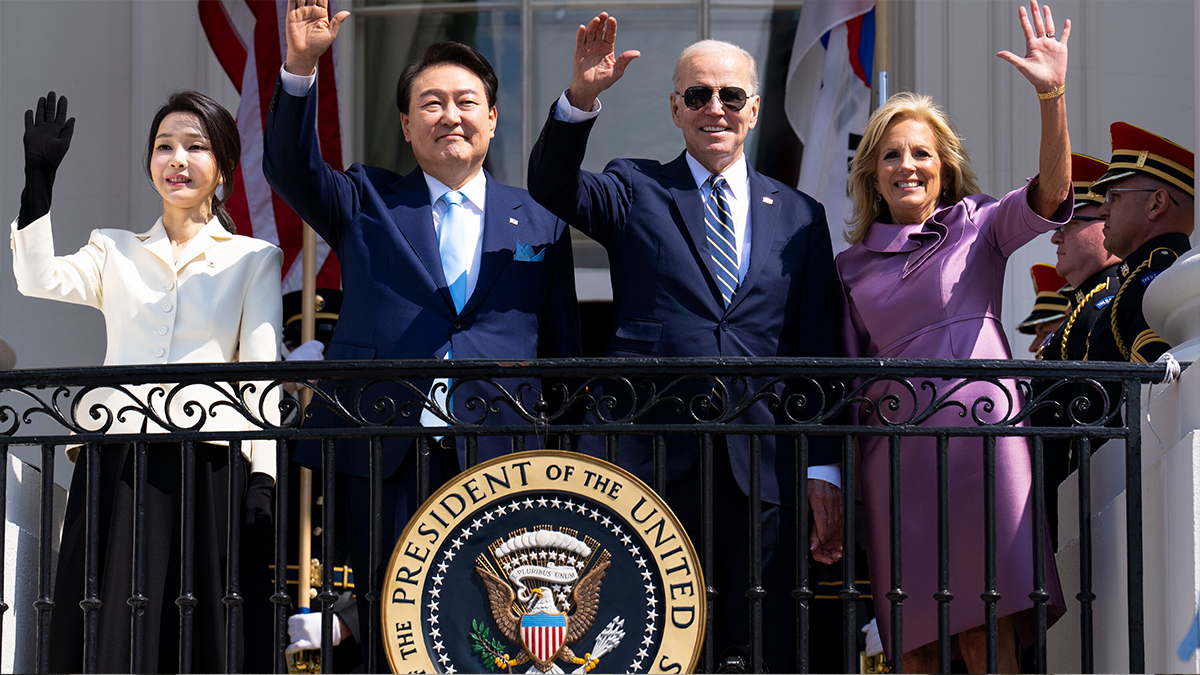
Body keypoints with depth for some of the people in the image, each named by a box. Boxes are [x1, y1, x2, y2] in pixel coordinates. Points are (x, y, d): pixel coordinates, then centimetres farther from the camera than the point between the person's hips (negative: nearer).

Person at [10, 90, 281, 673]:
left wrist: (262, 478, -7)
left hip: (208, 466, -2)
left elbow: (261, 371, 4)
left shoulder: (253, 259, 13)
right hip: (116, 467, 2)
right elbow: (39, 280, 1)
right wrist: (39, 178, -6)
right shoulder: (115, 251, 19)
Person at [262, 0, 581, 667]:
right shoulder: (366, 201, 14)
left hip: (499, 461, 0)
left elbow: (563, 349, 14)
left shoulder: (539, 222, 15)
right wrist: (301, 68, -21)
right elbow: (291, 168, -5)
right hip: (383, 457, 0)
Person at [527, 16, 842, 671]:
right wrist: (581, 97, -25)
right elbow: (551, 188, -10)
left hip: (760, 469, 2)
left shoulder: (800, 216, 14)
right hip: (646, 462, -2)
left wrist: (824, 471, 3)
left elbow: (818, 353, 11)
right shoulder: (634, 192, 10)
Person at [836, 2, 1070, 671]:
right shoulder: (853, 266, 16)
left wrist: (1052, 95, -23)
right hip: (894, 455, 3)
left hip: (978, 437, -2)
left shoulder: (979, 227, 8)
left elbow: (1053, 189, -9)